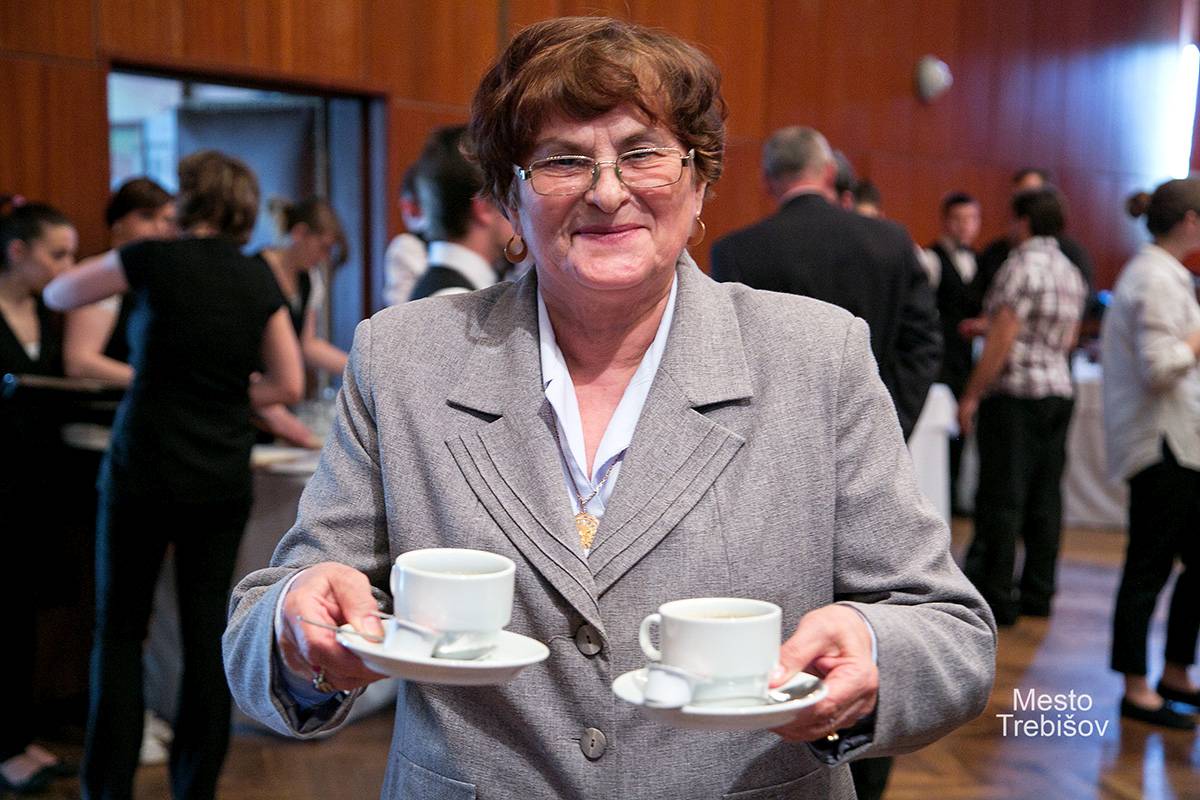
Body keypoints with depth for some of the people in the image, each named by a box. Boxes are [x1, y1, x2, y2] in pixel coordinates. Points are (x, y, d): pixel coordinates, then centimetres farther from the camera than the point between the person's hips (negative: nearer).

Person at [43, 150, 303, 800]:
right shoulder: (260, 280, 4)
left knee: (120, 630, 10)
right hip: (222, 477, 3)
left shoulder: (153, 260, -5)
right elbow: (288, 386, 3)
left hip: (143, 468, -3)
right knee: (207, 634, 9)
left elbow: (57, 295, 10)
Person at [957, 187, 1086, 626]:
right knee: (1045, 497, 10)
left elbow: (1003, 338, -16)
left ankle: (995, 597, -1)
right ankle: (1038, 593, 15)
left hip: (1015, 393, -8)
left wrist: (971, 395, -12)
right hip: (1059, 391, 8)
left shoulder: (1023, 266, -12)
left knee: (1001, 499, -4)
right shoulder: (1071, 272, 13)